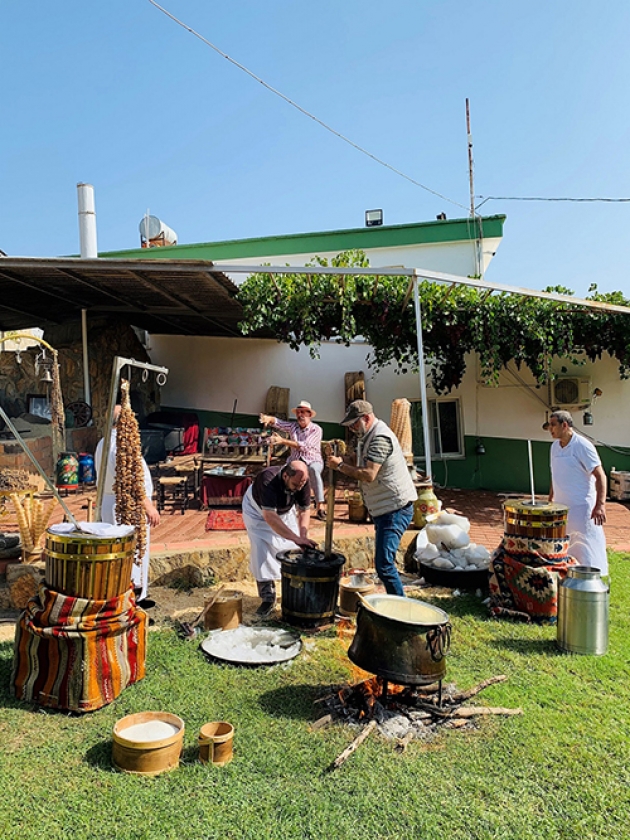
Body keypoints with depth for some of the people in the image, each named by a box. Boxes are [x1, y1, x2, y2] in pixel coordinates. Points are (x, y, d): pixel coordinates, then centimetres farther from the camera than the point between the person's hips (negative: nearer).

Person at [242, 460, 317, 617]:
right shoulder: (268, 480, -44)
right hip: (257, 510, -4)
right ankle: (267, 597, -7)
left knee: (292, 547, -2)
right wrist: (296, 538, -55)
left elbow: (304, 511, -18)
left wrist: (303, 537, -34)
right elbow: (269, 517, -50)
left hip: (284, 511, 4)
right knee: (261, 547, -16)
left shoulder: (302, 483, -28)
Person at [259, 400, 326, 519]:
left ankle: (320, 507, -41)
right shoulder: (293, 425, 4)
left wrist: (283, 440, -28)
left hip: (313, 462, -3)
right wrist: (269, 418, -35)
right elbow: (277, 423, -10)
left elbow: (304, 446, -21)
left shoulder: (316, 429, -9)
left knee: (313, 470, -40)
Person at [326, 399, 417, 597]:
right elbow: (365, 472, 18)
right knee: (384, 562, 17)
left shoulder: (380, 437, -17)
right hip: (385, 509, 11)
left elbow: (368, 475, -25)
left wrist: (340, 465, -17)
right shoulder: (371, 436, 15)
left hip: (395, 509, -11)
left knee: (384, 564, -13)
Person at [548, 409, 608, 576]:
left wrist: (600, 505, -24)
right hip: (561, 507, 8)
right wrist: (550, 499, 19)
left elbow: (600, 476, -17)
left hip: (582, 507, -7)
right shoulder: (555, 446, 9)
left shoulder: (582, 446, -14)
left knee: (587, 549, -3)